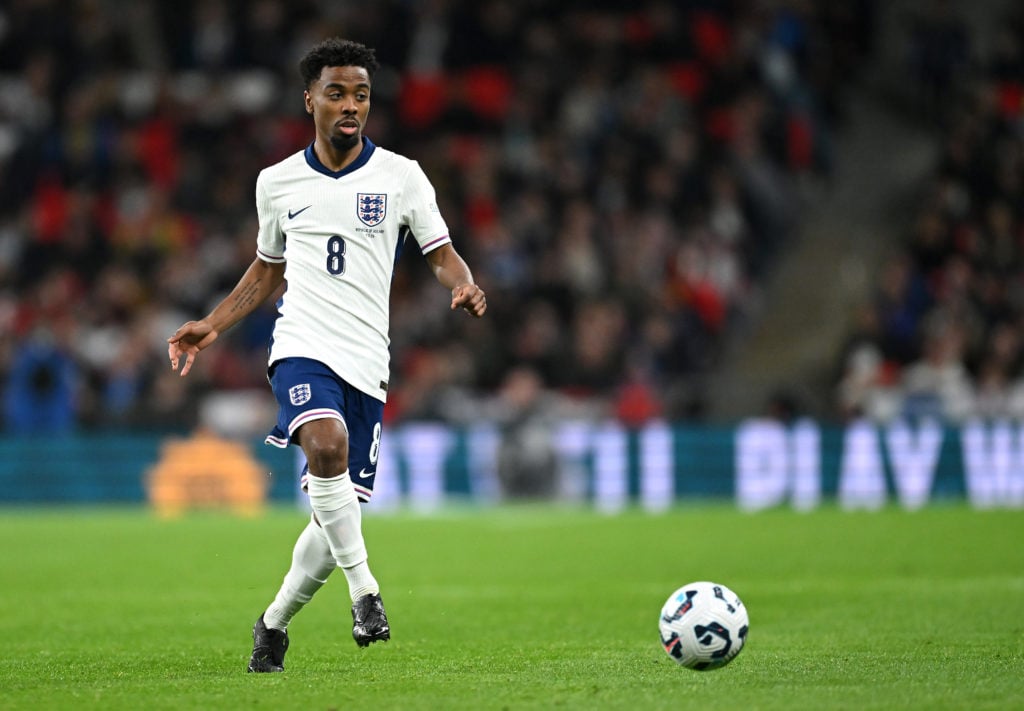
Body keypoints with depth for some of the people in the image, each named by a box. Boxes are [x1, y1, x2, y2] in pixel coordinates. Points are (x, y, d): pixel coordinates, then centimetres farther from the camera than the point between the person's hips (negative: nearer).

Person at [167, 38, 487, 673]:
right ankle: (365, 592, -26)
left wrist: (464, 286, -18)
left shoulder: (401, 176, 5)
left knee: (338, 514, 1)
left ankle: (275, 624, 24)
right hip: (302, 346, -1)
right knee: (327, 447, -33)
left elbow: (442, 255, 5)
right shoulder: (278, 182, 9)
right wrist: (212, 325, 12)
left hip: (367, 362, 1)